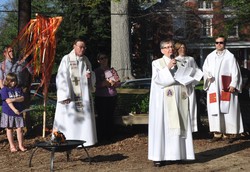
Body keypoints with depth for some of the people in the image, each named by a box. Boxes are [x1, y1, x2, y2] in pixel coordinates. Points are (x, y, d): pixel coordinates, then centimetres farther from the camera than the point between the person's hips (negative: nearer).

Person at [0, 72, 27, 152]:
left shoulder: (18, 89, 5)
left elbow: (22, 98, -4)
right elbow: (8, 101, -16)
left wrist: (14, 99, -22)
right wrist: (14, 109, -27)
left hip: (18, 112, 3)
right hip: (8, 113, -3)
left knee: (19, 129, 4)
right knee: (9, 129, 8)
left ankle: (21, 145, 15)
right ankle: (12, 146, 18)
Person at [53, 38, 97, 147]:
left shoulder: (86, 60, 12)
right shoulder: (66, 59, -6)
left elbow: (92, 76, 21)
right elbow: (61, 78, -11)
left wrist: (90, 75, -5)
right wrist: (65, 96, -19)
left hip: (84, 95, 6)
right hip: (71, 95, -6)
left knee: (85, 117, 8)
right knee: (70, 117, -4)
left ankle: (85, 139, 18)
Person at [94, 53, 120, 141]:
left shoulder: (112, 70, 12)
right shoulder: (96, 71, 4)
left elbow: (118, 82, 9)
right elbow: (96, 84, -7)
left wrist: (113, 83, -12)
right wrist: (109, 83, -13)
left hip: (112, 96, 2)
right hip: (100, 97, -2)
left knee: (110, 116, 2)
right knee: (101, 116, -2)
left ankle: (109, 135, 10)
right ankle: (100, 136, 6)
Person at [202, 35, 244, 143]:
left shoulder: (230, 56, 2)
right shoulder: (210, 56, 14)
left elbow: (235, 72, -2)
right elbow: (205, 68, 13)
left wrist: (233, 85, -12)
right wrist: (208, 75, -9)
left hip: (226, 88, -4)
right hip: (213, 88, 4)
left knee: (227, 110, -5)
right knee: (215, 110, 1)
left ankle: (230, 133, 1)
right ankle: (218, 133, 6)